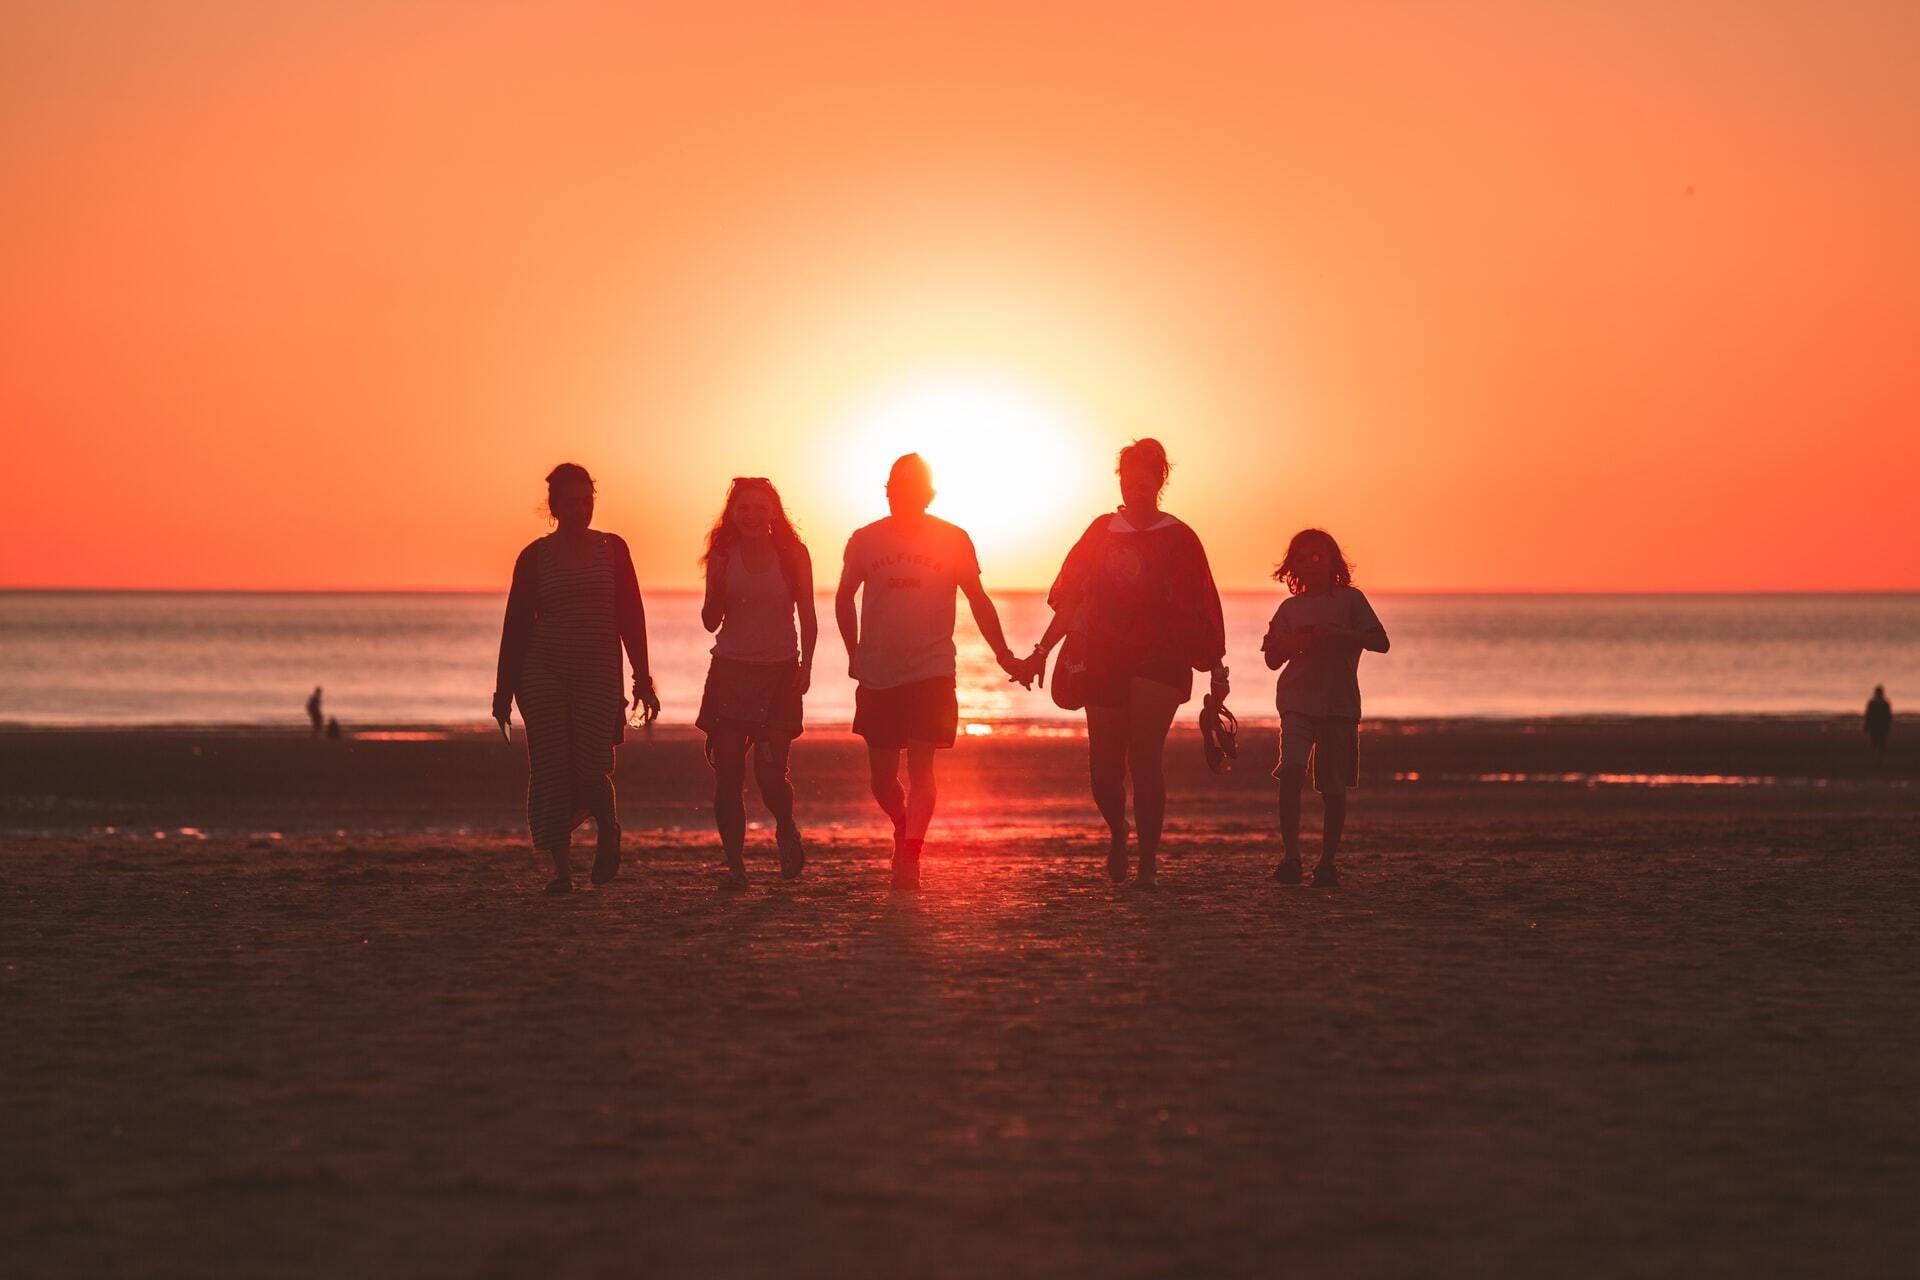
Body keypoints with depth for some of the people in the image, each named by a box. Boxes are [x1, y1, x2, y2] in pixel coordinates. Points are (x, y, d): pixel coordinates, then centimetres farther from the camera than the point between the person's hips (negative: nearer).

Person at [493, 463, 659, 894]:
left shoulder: (612, 549, 6)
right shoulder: (535, 556, 3)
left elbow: (631, 617, 6)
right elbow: (516, 625, 5)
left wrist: (642, 679, 2)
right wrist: (505, 689, 2)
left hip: (599, 672, 0)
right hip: (544, 672, 0)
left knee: (590, 769, -10)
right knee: (552, 769, -3)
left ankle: (608, 830, 22)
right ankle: (561, 867, 4)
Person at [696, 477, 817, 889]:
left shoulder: (792, 554, 1)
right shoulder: (723, 557, 5)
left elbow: (808, 618, 4)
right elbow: (711, 622, 7)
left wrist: (805, 666, -7)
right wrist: (717, 588, -12)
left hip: (779, 671, -2)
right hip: (730, 669, 2)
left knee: (770, 773, -11)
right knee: (727, 773, -5)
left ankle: (786, 828, 21)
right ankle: (735, 863, 2)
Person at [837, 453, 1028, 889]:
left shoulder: (953, 540, -1)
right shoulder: (865, 540, 2)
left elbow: (978, 601, 7)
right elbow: (844, 599, 16)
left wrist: (1004, 656, 4)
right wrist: (855, 655, 14)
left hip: (931, 672, -2)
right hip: (878, 675, 2)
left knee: (920, 765, -14)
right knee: (882, 778, 7)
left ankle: (910, 856, -16)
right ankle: (905, 832, 34)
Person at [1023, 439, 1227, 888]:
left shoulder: (1178, 538, 3)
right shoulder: (1102, 532, 11)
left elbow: (1202, 610, 3)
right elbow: (1070, 598, 14)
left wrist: (1217, 670, 1)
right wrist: (1043, 650, 7)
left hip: (1160, 657, -3)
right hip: (1104, 660, 3)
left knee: (1145, 757, -18)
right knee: (1104, 768, 3)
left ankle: (1148, 860, -12)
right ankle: (1118, 832, 34)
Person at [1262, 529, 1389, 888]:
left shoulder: (1350, 599, 4)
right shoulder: (1290, 608, 13)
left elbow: (1380, 642, -4)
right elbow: (1273, 660, 16)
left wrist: (1338, 633, -18)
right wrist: (1291, 644, -6)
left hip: (1340, 702, -1)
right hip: (1297, 700, 1)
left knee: (1333, 786, 0)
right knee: (1291, 772, -18)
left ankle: (1328, 861, 9)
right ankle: (1290, 856, -13)